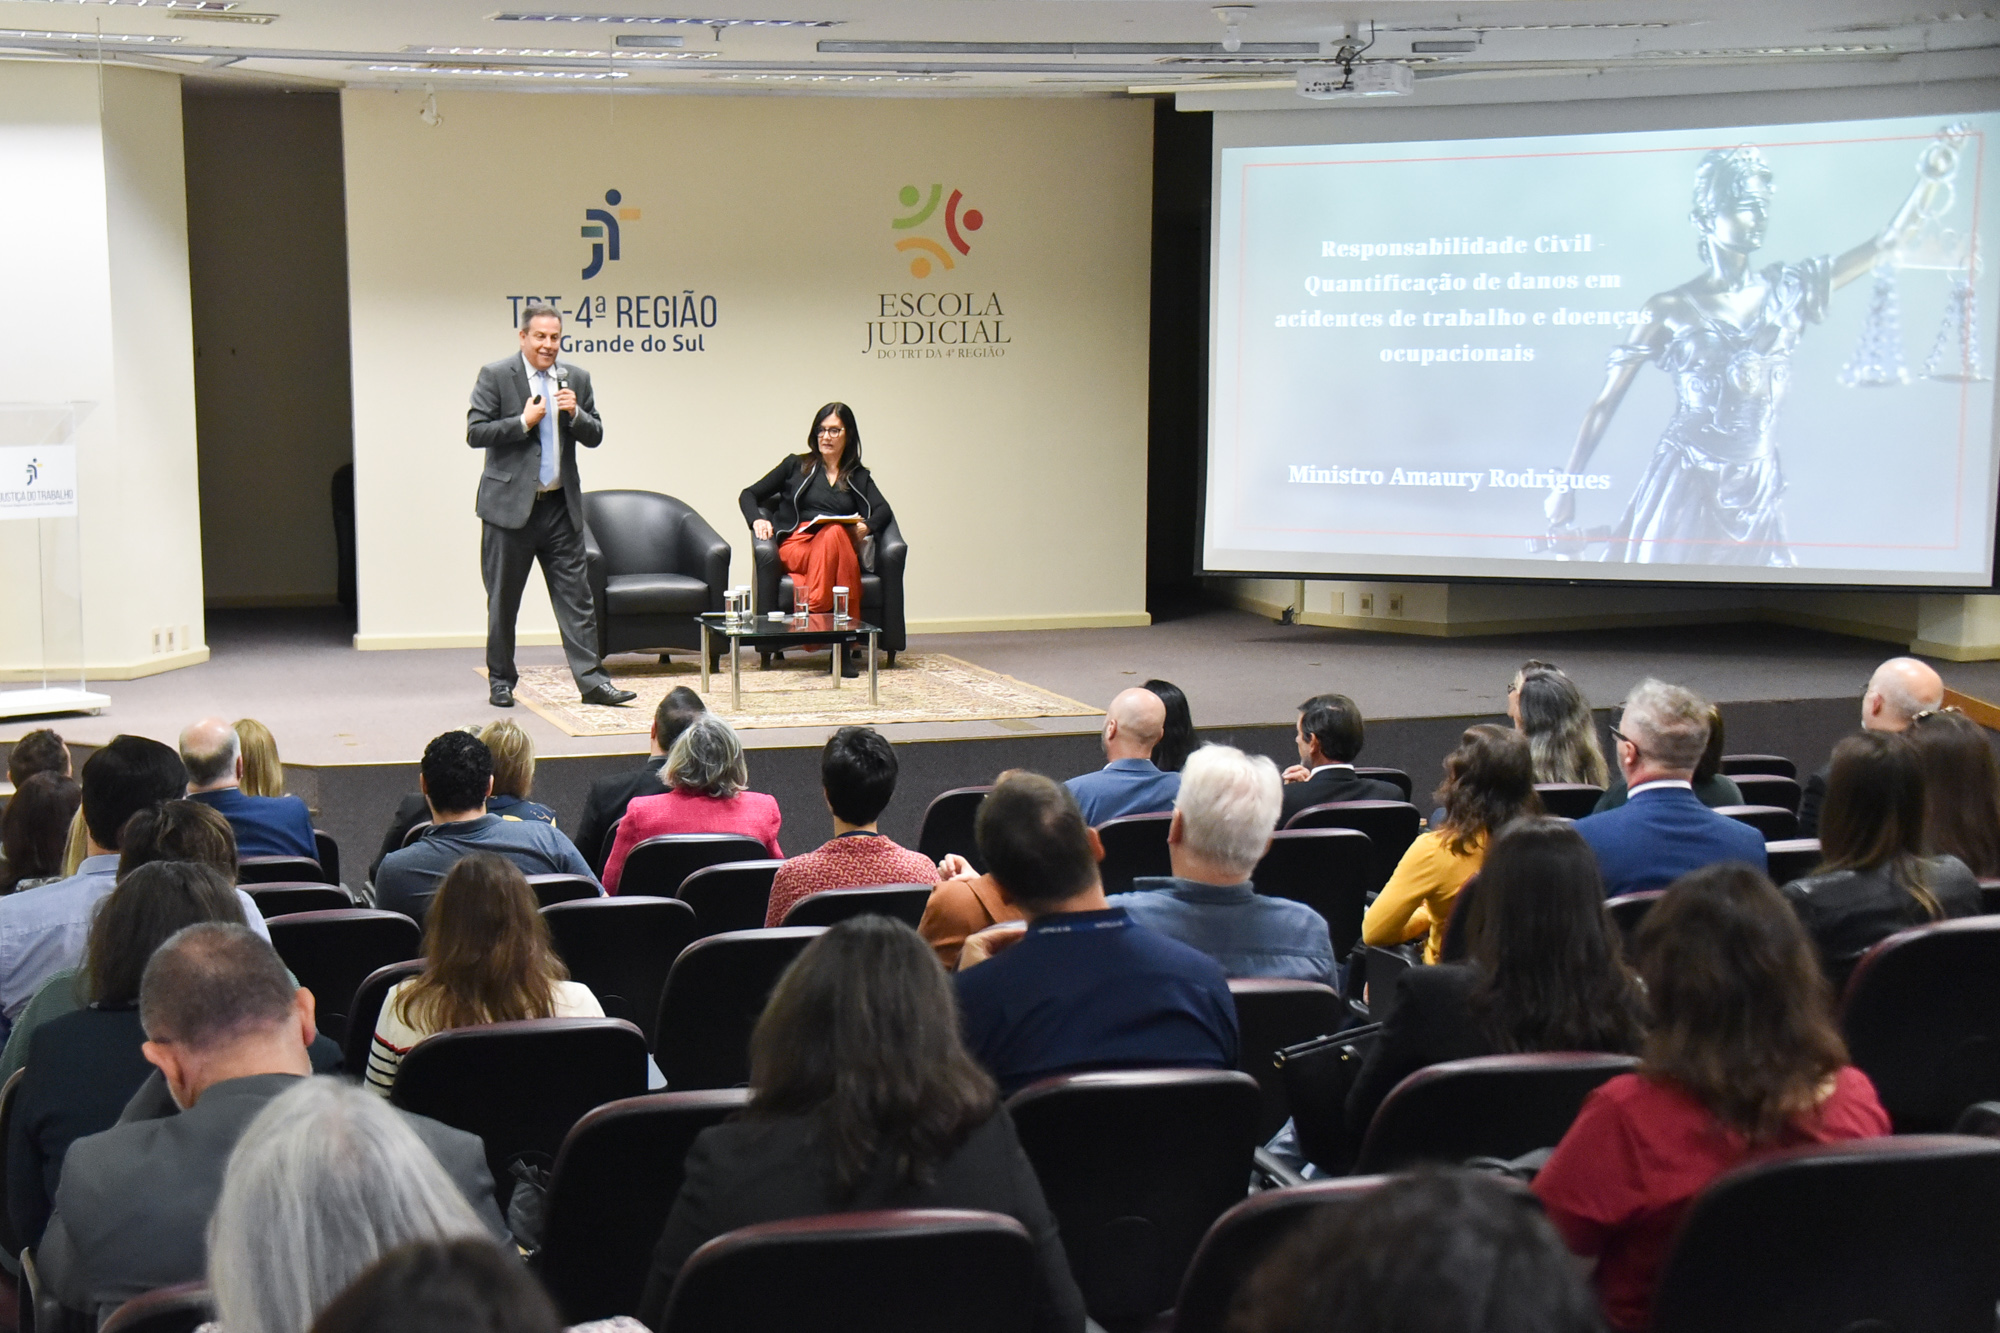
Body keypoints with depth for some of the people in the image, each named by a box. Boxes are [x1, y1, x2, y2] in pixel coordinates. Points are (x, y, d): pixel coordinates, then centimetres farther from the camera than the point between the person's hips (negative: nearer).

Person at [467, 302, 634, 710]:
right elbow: (475, 432, -7)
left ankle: (592, 681, 0)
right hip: (510, 503, -3)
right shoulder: (495, 376, -3)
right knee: (503, 600, 7)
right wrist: (523, 422, -16)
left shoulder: (576, 379, 9)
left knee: (576, 596, 0)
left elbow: (595, 437, 8)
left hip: (561, 506, 3)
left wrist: (575, 414, -11)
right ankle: (500, 681, 18)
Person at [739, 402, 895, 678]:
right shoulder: (796, 465, 23)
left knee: (835, 534, -38)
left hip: (842, 545, 2)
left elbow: (883, 510, 7)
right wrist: (757, 519, -2)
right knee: (834, 534, -39)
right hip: (797, 544, -1)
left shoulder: (859, 476, 25)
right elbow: (749, 495, 21)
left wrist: (867, 526, -17)